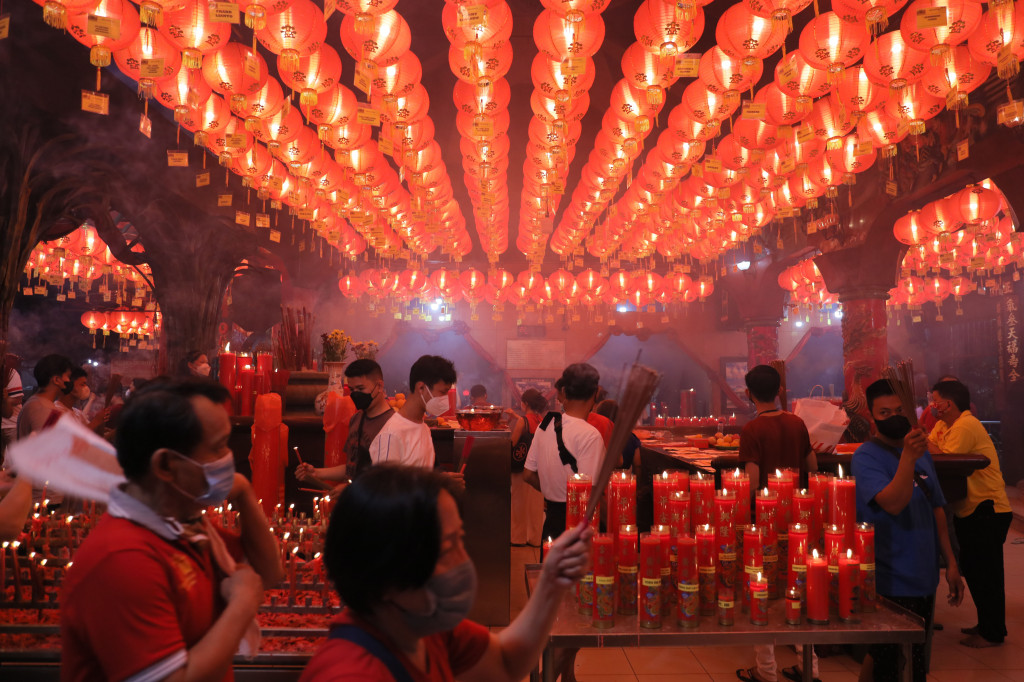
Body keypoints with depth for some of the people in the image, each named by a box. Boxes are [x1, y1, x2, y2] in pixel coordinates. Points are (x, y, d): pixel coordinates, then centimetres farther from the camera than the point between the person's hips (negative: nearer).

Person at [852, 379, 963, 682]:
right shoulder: (866, 457, -13)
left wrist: (951, 563, 12)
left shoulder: (922, 452, 8)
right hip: (890, 584, -7)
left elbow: (936, 509, 14)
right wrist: (908, 456, -37)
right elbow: (893, 503, -28)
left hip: (924, 578, 7)